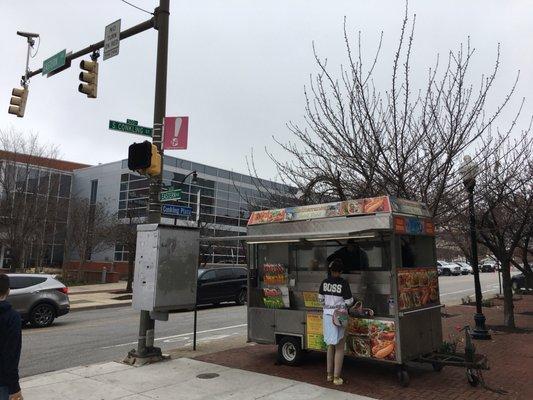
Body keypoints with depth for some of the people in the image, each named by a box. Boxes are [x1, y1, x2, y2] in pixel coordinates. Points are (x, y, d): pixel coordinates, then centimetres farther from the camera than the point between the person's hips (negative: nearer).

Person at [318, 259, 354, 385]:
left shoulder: (324, 282, -1)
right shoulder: (343, 283, -13)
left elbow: (320, 298, 6)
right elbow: (349, 301, -10)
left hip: (327, 314, 4)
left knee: (331, 345, 18)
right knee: (339, 347, 6)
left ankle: (329, 374, 25)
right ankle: (336, 377, 9)